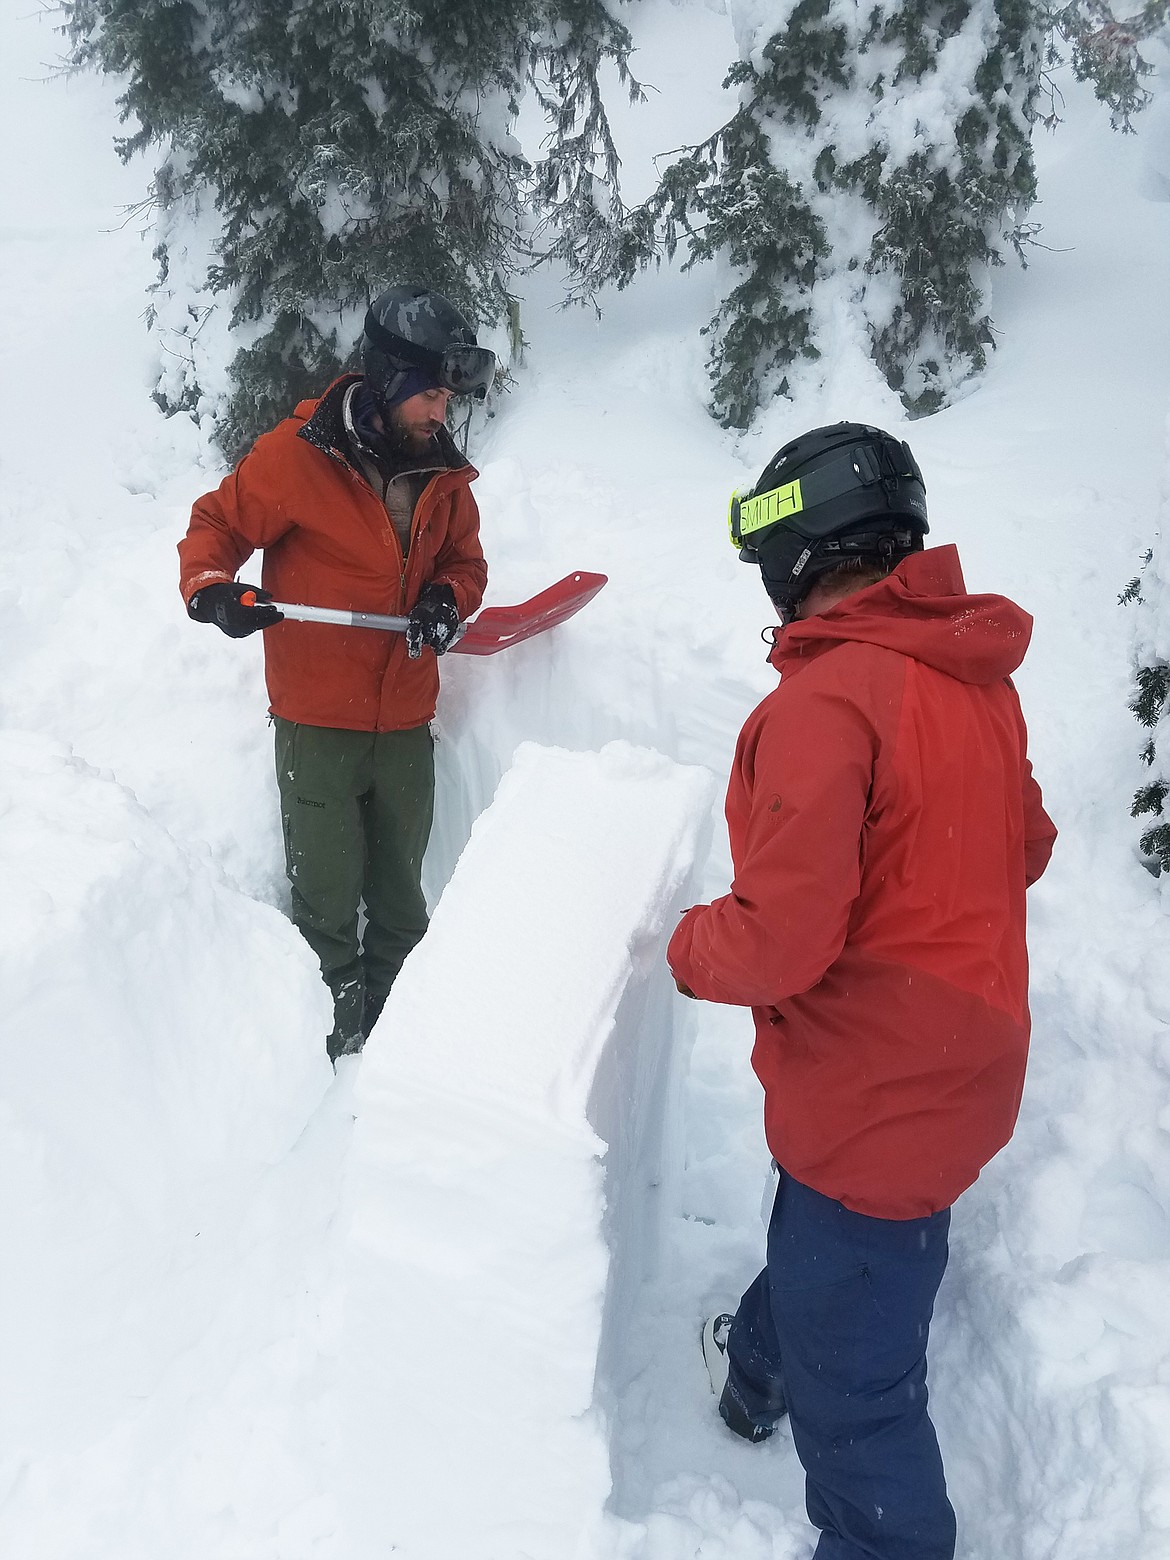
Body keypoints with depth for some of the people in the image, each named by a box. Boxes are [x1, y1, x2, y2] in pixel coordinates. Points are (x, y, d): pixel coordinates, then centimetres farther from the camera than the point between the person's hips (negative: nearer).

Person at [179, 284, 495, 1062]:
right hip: (317, 724, -4)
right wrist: (210, 588, -21)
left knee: (401, 902, 16)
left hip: (406, 725, 4)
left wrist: (447, 599, -6)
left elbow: (465, 560, 15)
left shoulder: (444, 472, 4)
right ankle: (335, 1048, 26)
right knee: (327, 904, 7)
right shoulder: (297, 455, -11)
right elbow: (217, 523, -2)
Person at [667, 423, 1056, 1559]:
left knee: (853, 1382, 9)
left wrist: (688, 949, -8)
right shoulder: (975, 674, 1)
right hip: (961, 1061, 9)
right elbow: (1023, 848, 13)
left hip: (871, 1096, -9)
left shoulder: (825, 699, -27)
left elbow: (779, 942, -28)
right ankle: (759, 1366, 59)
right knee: (816, 1232, 33)